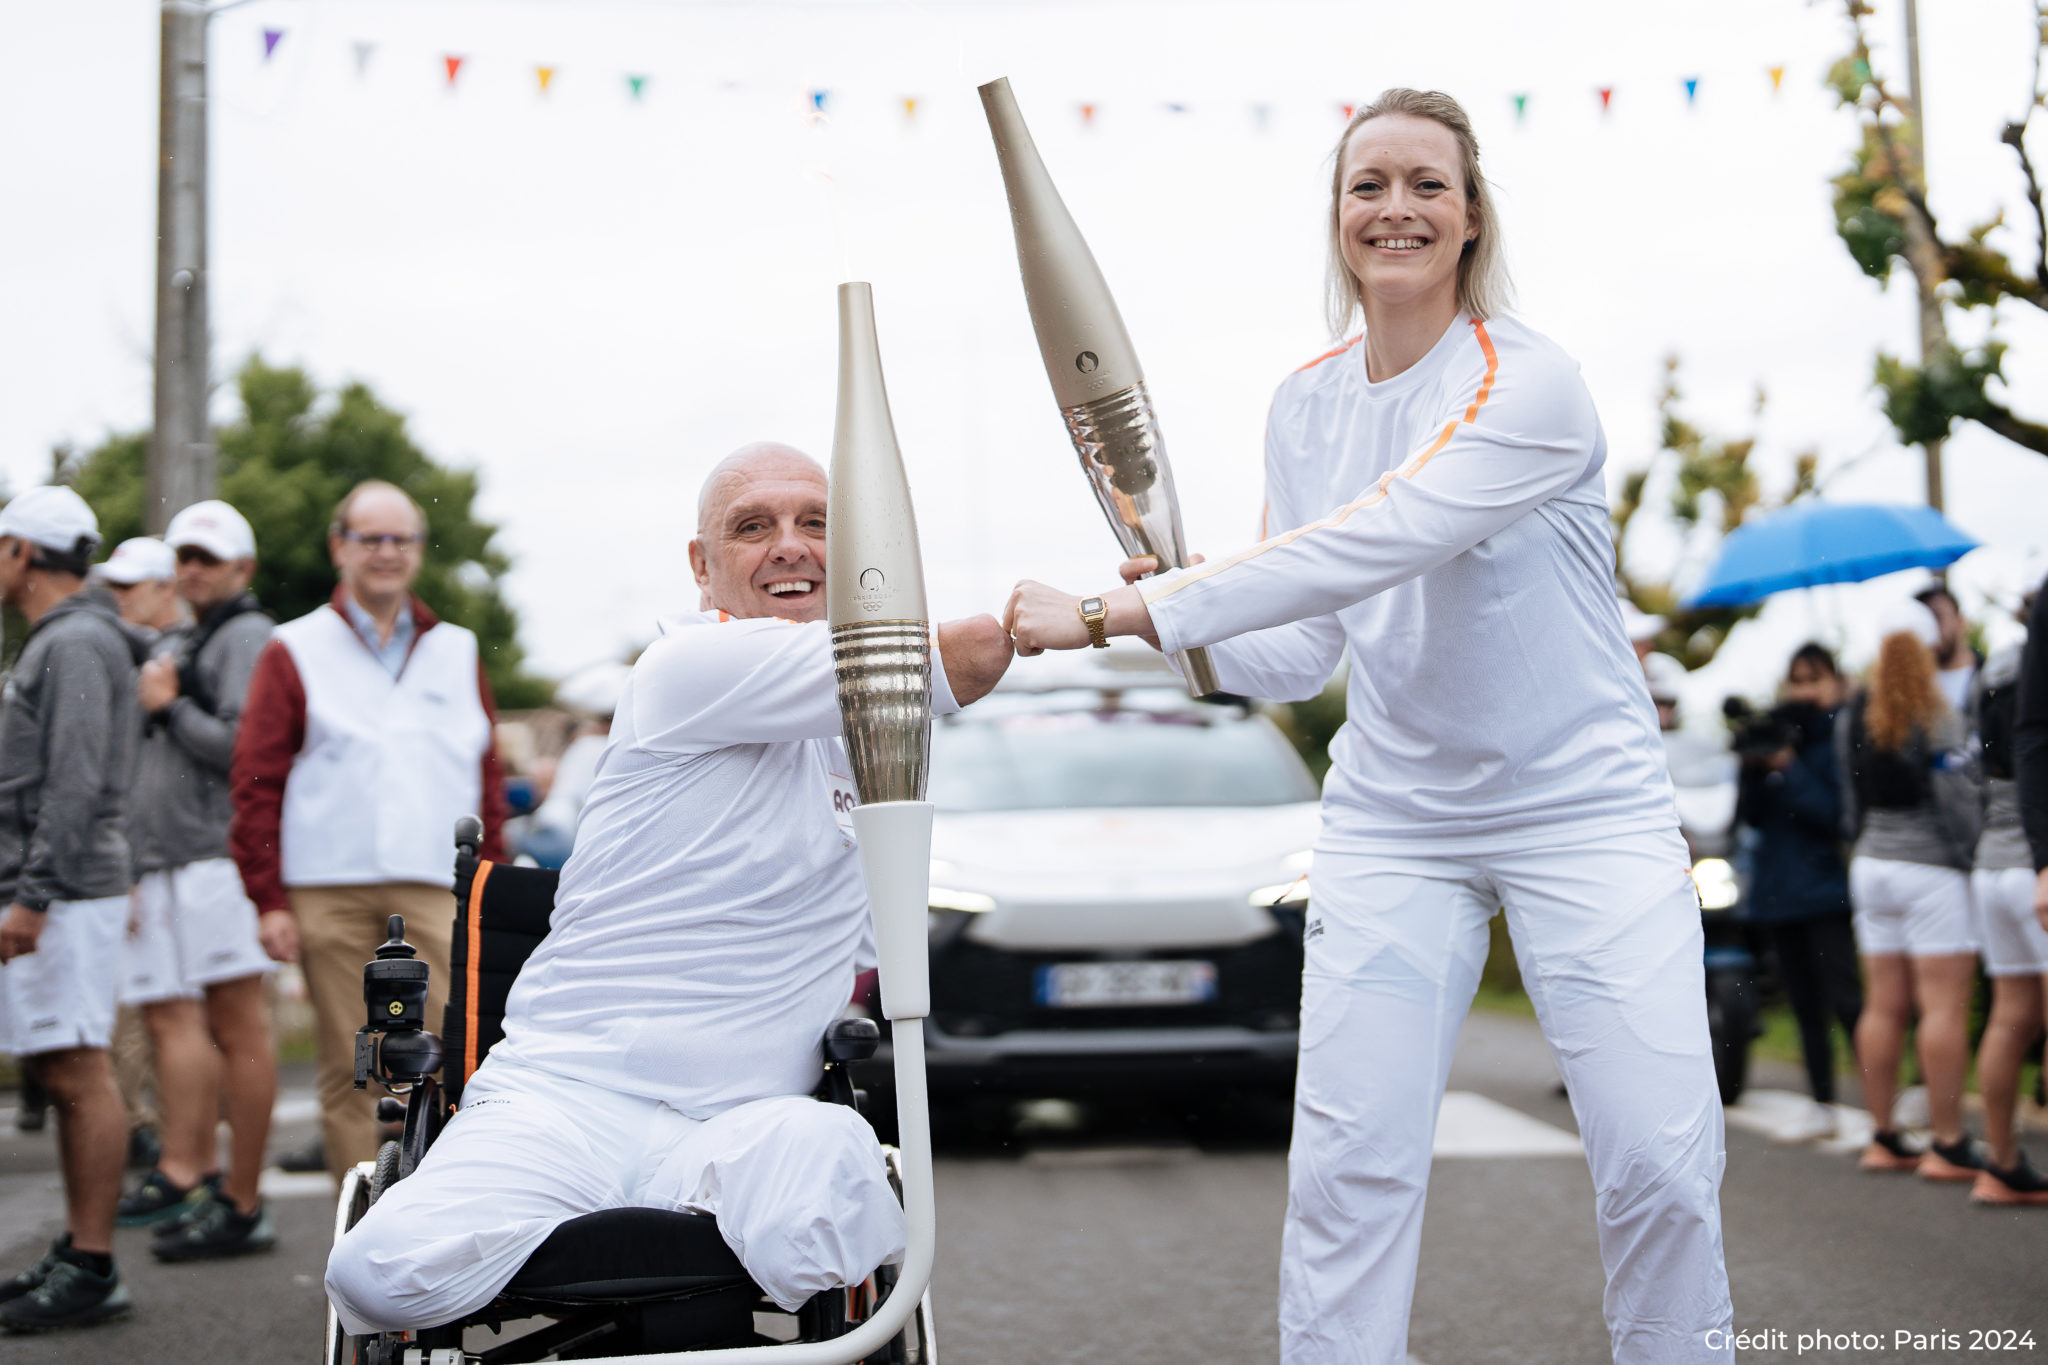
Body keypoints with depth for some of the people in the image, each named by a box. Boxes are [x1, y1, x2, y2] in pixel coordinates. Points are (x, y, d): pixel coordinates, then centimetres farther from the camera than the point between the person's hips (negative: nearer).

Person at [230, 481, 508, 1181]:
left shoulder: (457, 651, 17)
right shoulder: (295, 651, 8)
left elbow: (488, 779, 16)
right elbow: (255, 785, 3)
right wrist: (268, 900, -4)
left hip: (436, 891, 1)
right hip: (328, 894, -1)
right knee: (348, 1071, 2)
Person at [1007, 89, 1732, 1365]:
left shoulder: (1529, 383, -16)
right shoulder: (1305, 406, 3)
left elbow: (1367, 548, -30)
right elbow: (1303, 656, 5)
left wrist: (1116, 613, -33)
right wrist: (1181, 617, -16)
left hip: (1588, 805, -4)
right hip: (1394, 818, 4)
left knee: (1662, 1162, -9)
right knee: (1349, 1163, -6)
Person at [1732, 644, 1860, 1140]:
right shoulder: (1776, 731, 11)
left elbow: (1836, 811, -15)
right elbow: (1751, 815, 8)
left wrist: (1786, 769, -17)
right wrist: (1755, 767, -7)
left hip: (1826, 889, -6)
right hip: (1777, 890, 6)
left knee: (1845, 1001, -13)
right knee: (1805, 1006, 11)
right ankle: (1823, 1106, 19)